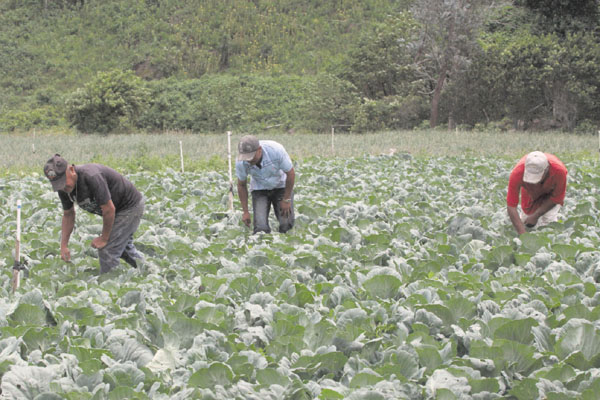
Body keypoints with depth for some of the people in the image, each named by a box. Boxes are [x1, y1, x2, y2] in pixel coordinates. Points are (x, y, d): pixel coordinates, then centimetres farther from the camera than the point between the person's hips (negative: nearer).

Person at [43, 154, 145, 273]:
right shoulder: (64, 187, -10)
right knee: (125, 248, 26)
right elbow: (68, 214, 7)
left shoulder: (92, 177, -37)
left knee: (107, 250, -12)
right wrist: (63, 246, 4)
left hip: (130, 206, -9)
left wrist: (104, 238, -17)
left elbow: (109, 209, -30)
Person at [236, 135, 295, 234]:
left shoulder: (276, 150, -32)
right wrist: (245, 211, -5)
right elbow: (241, 185, -6)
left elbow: (291, 174, -17)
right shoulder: (241, 162, -25)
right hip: (259, 189, 1)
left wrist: (286, 200, -12)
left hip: (280, 186, -1)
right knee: (261, 227, -16)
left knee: (286, 224, -14)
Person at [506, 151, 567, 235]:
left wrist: (536, 216, -26)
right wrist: (523, 233, -45)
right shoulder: (517, 173, -44)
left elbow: (556, 198, -24)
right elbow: (511, 206, -38)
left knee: (548, 221, -17)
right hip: (530, 194, 1)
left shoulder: (560, 171, -43)